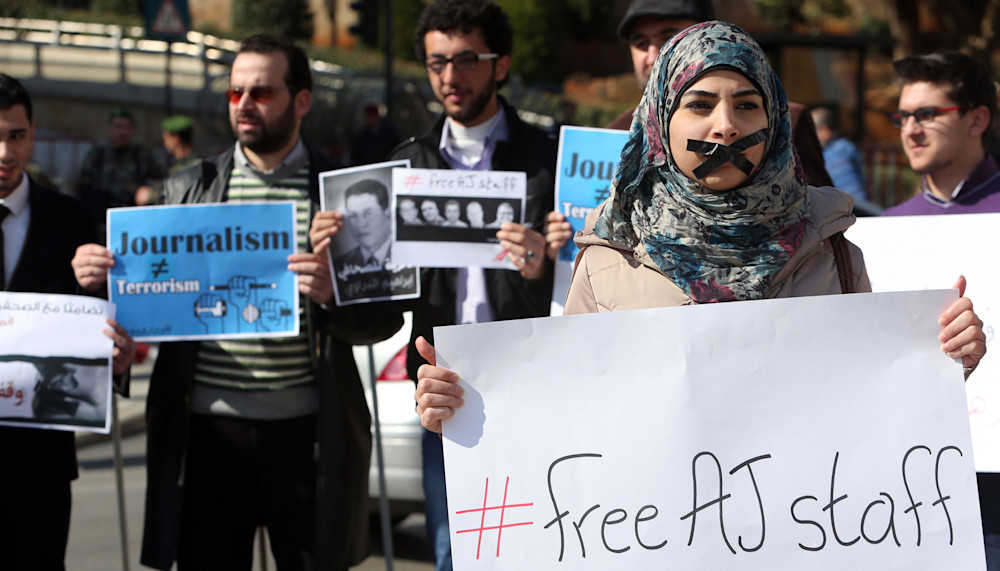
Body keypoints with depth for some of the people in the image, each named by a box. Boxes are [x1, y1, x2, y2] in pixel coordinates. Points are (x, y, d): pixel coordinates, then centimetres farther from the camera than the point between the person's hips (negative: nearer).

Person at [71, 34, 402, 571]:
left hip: (306, 426, -1)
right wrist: (105, 277, -8)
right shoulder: (187, 189, 11)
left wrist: (333, 295, -18)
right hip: (207, 425, 1)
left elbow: (386, 318, 2)